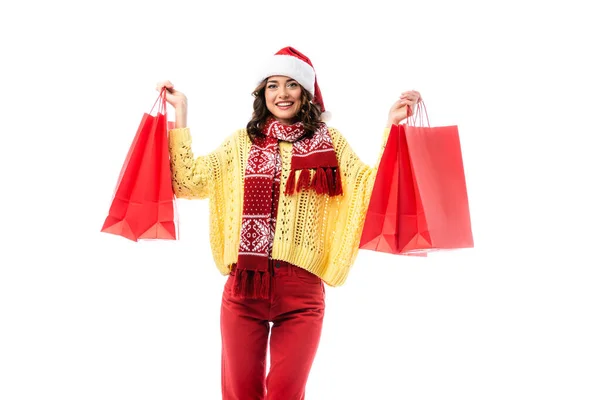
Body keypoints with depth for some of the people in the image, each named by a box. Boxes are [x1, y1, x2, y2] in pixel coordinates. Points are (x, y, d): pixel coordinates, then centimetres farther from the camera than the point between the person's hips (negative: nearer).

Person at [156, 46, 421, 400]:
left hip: (301, 289, -1)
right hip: (244, 284, 2)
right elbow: (189, 182, 6)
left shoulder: (330, 144, 8)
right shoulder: (241, 142, 12)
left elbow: (371, 189, -4)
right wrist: (180, 114, 8)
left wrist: (393, 127, -7)